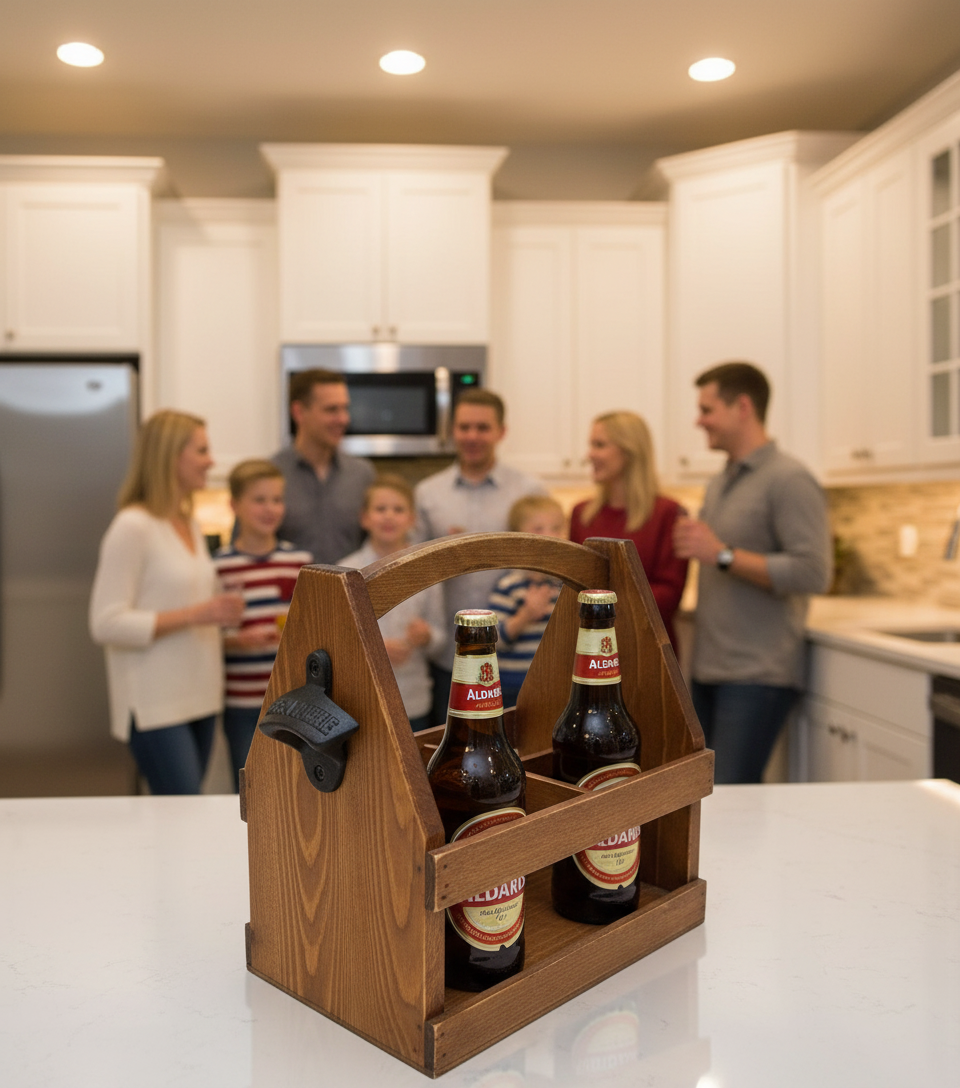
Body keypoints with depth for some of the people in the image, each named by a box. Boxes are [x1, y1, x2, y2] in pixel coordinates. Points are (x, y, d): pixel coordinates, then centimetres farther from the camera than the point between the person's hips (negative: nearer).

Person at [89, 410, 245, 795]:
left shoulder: (191, 525, 13)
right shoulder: (132, 527, -12)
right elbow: (106, 623, -16)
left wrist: (222, 620, 9)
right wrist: (193, 616, -21)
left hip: (199, 699, 8)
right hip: (155, 706, -7)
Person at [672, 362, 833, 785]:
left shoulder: (789, 480, -10)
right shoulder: (719, 484, 17)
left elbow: (813, 573, -20)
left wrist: (722, 555, -20)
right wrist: (692, 546, 7)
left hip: (757, 674, -8)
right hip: (708, 670, 8)